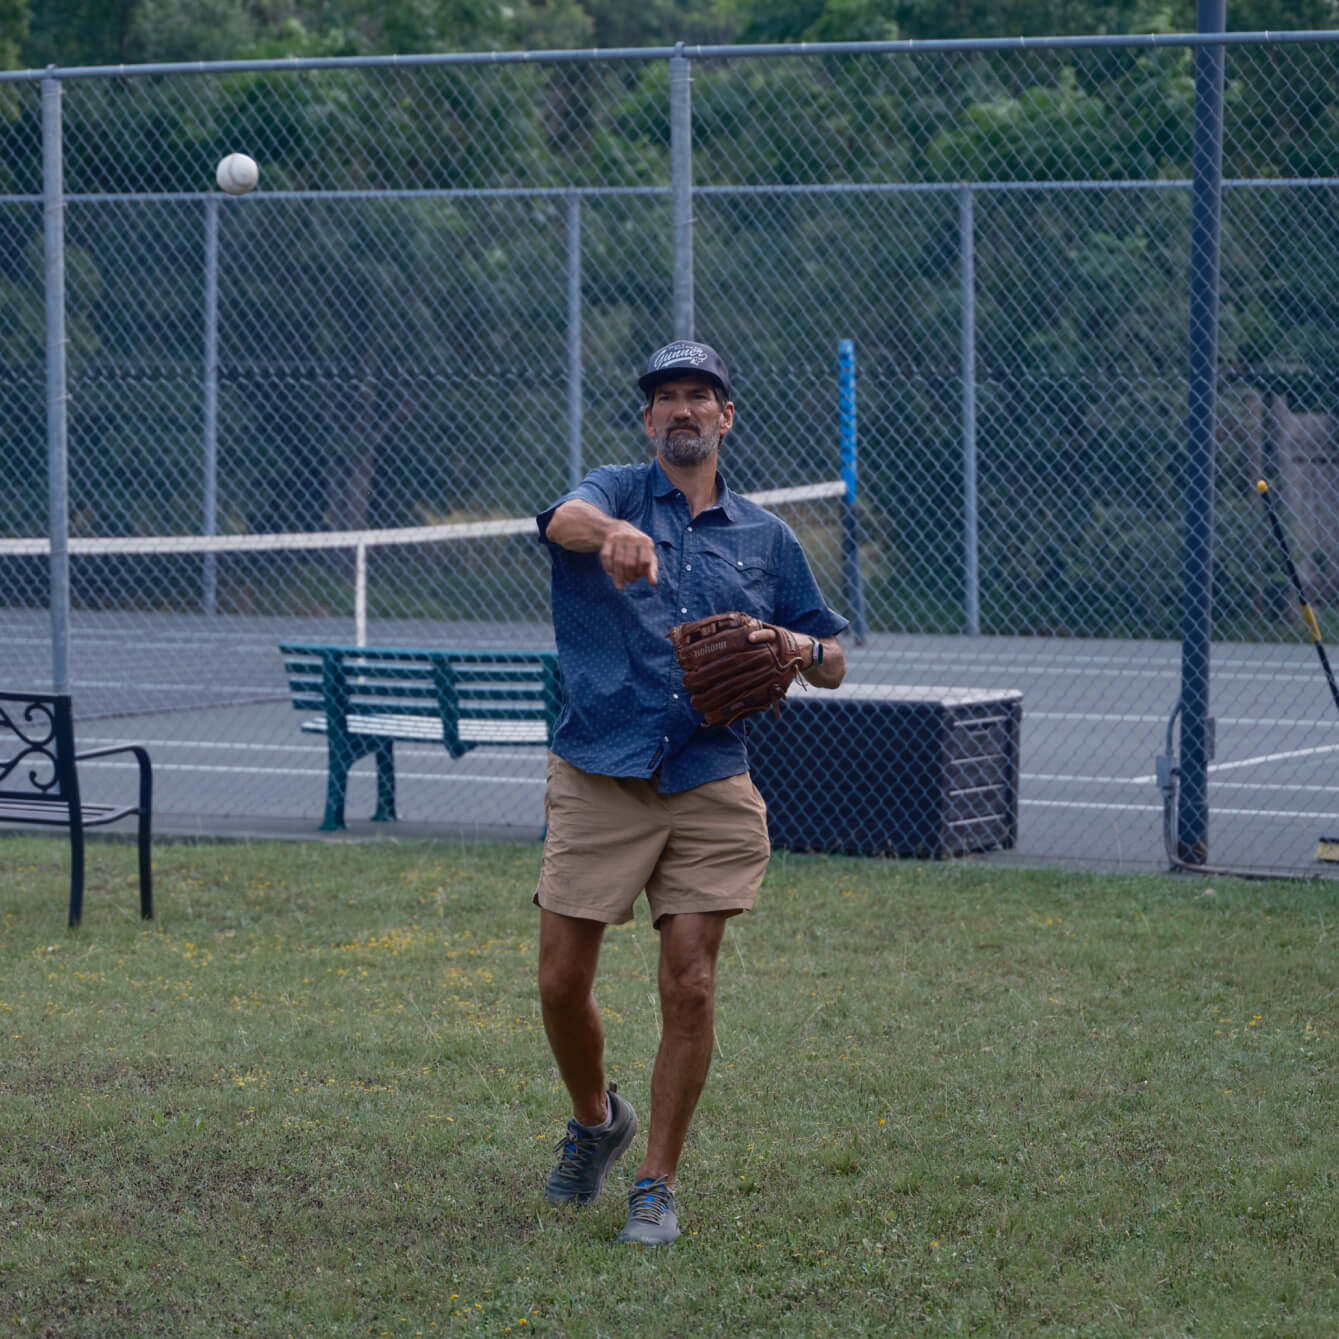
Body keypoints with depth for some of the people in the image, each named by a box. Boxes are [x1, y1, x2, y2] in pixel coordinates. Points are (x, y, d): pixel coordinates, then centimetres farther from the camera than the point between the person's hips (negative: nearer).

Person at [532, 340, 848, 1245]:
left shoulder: (765, 537, 13)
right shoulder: (618, 493, 4)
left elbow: (832, 661, 19)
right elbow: (566, 519, -23)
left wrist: (787, 646, -6)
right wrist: (611, 532, -47)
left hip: (711, 786, 1)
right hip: (599, 778, -1)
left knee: (690, 985, -4)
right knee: (563, 981, -1)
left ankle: (658, 1186, 8)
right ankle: (597, 1119, 27)